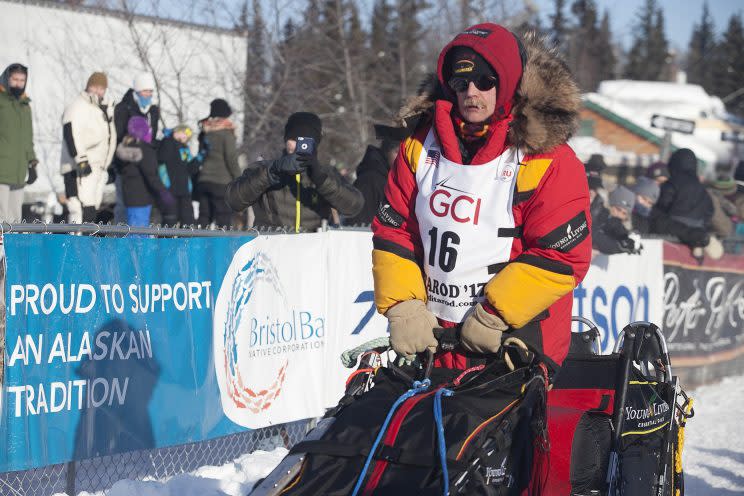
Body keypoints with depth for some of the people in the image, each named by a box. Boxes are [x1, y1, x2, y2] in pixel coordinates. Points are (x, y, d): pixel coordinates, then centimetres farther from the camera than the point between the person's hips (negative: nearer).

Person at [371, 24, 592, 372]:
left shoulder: (548, 159, -9)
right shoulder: (420, 147, 7)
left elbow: (563, 255, -13)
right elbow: (392, 232, 10)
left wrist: (493, 317, -14)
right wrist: (403, 308, -3)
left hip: (515, 342, -5)